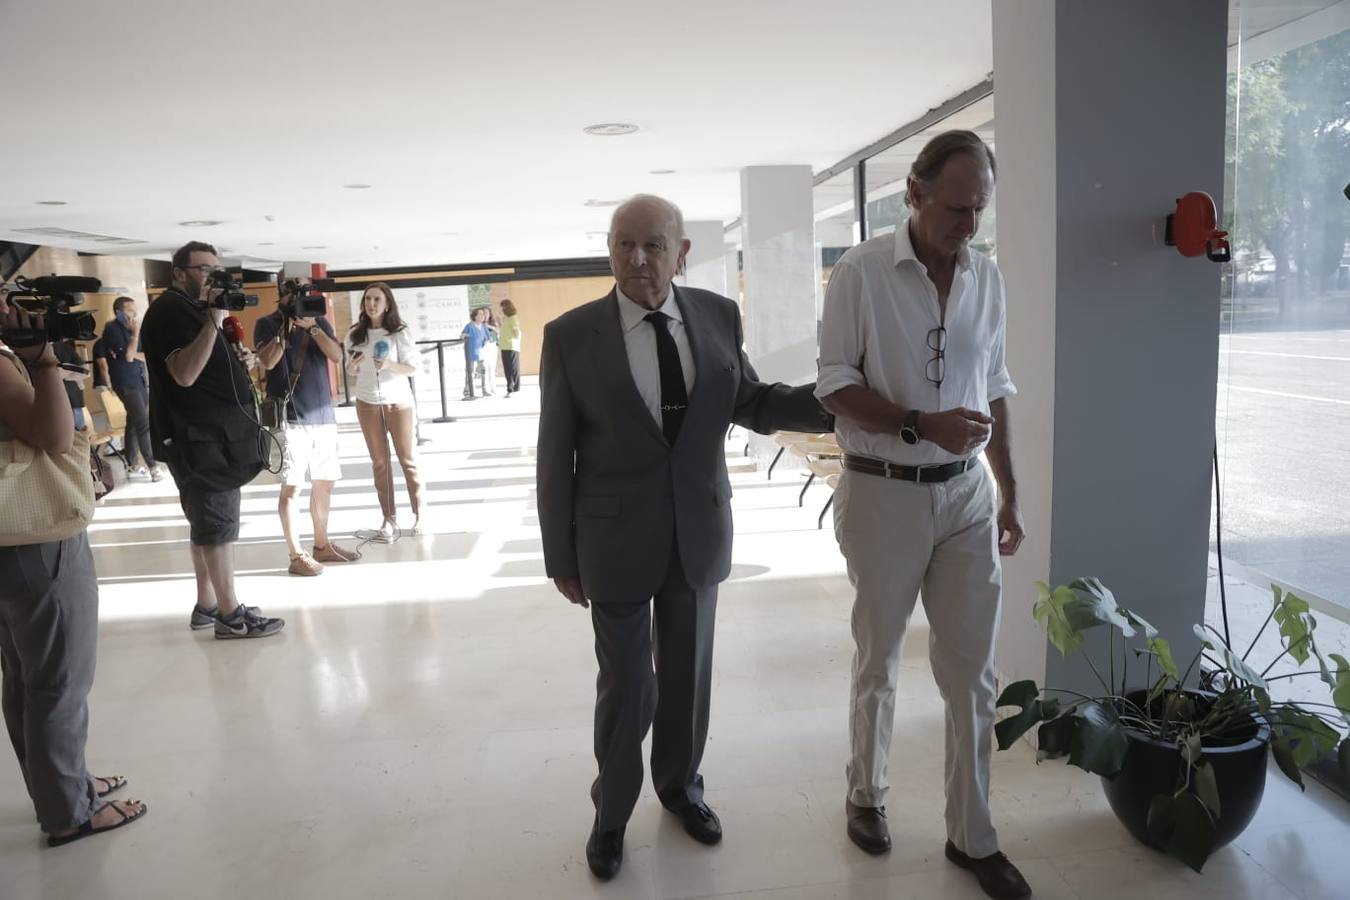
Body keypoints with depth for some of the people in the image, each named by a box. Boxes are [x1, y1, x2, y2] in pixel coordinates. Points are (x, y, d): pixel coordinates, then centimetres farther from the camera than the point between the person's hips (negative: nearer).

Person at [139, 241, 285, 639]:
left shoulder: (197, 309, 20)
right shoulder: (170, 311, -11)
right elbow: (185, 374, -25)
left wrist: (240, 361, 7)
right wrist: (214, 320, -26)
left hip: (216, 434, 10)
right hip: (199, 438, -10)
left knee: (210, 522, 13)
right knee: (219, 522, -8)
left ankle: (207, 605, 21)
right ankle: (230, 614, -3)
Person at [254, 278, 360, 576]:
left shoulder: (319, 321, 12)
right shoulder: (267, 324, 2)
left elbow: (337, 356, -2)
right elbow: (268, 361, -14)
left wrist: (312, 326, -12)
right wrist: (287, 327, -14)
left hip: (323, 414, 5)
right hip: (290, 417, -5)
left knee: (324, 482, 11)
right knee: (292, 486, -5)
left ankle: (322, 545, 24)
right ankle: (296, 556, -1)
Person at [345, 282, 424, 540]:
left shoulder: (400, 332, -7)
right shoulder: (354, 334, 2)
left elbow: (412, 367, -7)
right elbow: (352, 372, 8)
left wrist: (390, 365, -24)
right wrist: (351, 367, -14)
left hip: (398, 402, -3)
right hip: (367, 404, 3)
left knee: (408, 459, 2)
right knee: (379, 462, 6)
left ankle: (419, 515, 10)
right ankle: (389, 519, 11)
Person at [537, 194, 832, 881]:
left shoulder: (718, 316, -2)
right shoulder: (570, 335, -10)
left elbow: (751, 403, 8)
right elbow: (555, 455, -6)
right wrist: (560, 556, -3)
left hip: (699, 533, 3)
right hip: (616, 540, -2)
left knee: (687, 672, 17)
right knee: (625, 684, 9)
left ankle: (679, 783, 44)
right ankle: (611, 813, 34)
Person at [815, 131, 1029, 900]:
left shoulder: (988, 277, 5)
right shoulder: (861, 272, -9)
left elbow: (996, 390, 11)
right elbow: (835, 387, -10)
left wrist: (1011, 492, 11)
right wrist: (920, 425, -24)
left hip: (966, 496, 4)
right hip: (882, 495, -3)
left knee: (973, 672, 7)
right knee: (878, 662, 14)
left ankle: (973, 836, 24)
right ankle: (868, 794, 37)